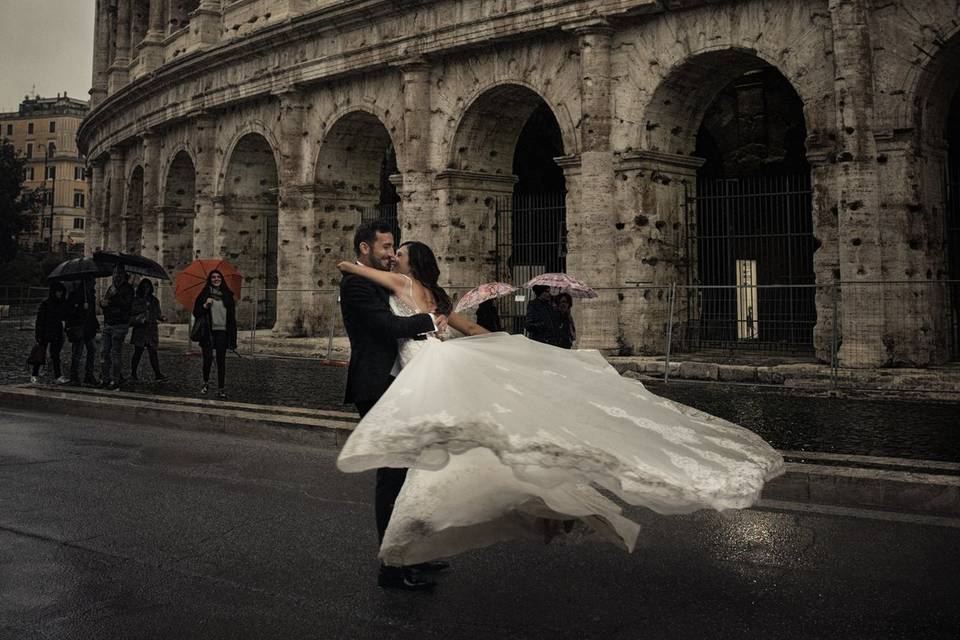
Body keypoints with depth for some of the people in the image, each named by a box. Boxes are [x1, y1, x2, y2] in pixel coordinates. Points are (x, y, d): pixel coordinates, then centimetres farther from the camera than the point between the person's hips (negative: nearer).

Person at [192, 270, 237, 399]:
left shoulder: (227, 295, 9)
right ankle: (206, 382, 22)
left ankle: (221, 389, 6)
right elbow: (196, 313, 4)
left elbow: (232, 316, 9)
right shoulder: (204, 294, 5)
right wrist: (205, 305, -15)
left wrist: (233, 339, 4)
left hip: (222, 332, 1)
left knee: (221, 361, 0)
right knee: (208, 360, -4)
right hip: (208, 332, -1)